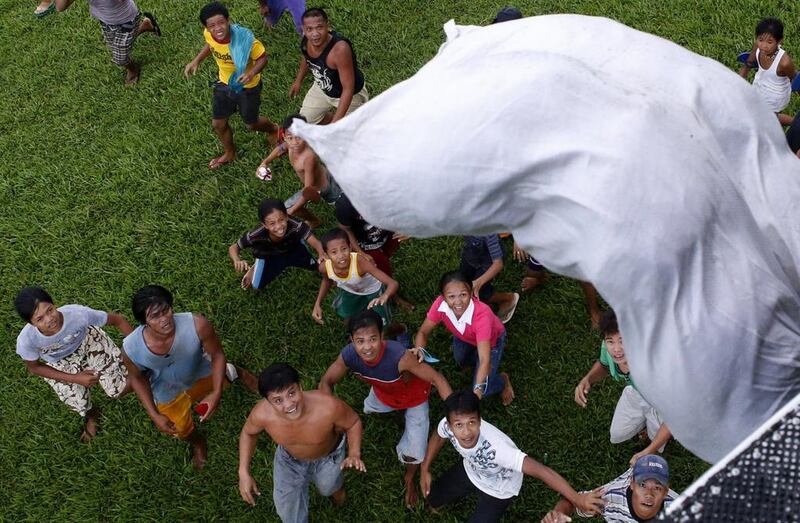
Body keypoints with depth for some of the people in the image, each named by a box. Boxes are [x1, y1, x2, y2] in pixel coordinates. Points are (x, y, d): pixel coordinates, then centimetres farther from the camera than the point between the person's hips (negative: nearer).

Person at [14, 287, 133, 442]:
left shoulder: (78, 313, -41)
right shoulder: (26, 340, -36)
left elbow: (118, 320, -23)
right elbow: (34, 368, -14)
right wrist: (75, 379, -19)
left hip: (88, 342, -1)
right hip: (59, 363, 1)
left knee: (120, 389, -8)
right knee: (79, 405, -3)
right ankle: (90, 415, 36)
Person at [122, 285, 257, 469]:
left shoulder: (197, 325, -44)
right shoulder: (131, 348, -37)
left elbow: (217, 355, -23)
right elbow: (138, 378, -13)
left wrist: (216, 393, -30)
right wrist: (154, 415, -15)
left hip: (201, 373, -1)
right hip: (168, 391, 1)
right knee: (181, 431, 22)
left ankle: (231, 371, 64)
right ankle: (197, 442, 59)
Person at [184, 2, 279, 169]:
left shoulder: (244, 39, -37)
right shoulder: (209, 34, -21)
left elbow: (262, 57, -22)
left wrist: (252, 73, -40)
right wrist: (196, 61, -4)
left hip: (247, 87, -5)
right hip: (224, 83, 5)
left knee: (251, 124, 17)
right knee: (218, 124, 15)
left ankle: (273, 129, 52)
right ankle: (229, 153, 45)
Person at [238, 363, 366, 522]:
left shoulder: (328, 406, -45)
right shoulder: (262, 414, -38)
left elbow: (353, 423, -22)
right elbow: (248, 433, -12)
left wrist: (354, 454, -37)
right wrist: (243, 473, -18)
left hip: (329, 455, -1)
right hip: (289, 457, 1)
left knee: (328, 487, 29)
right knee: (287, 504, 17)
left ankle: (335, 485, 67)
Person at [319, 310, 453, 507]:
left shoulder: (400, 356, -48)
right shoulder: (348, 355, -35)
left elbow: (437, 379, -38)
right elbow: (326, 382, -18)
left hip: (414, 396, -4)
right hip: (383, 393, 4)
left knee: (414, 450, -1)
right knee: (369, 410, 32)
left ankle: (409, 479, 34)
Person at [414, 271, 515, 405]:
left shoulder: (481, 314, -46)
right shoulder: (440, 305, -35)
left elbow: (484, 360, -49)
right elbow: (423, 332, -22)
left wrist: (477, 390, -62)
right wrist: (419, 351, -44)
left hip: (491, 339, -5)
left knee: (483, 389, -9)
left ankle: (503, 380, 23)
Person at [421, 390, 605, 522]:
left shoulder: (496, 448, -48)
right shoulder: (448, 425, -32)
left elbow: (541, 470, -52)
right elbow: (438, 437, -5)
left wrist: (577, 499, -59)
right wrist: (425, 470, -4)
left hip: (498, 489, -4)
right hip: (470, 470, 5)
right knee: (432, 499, 17)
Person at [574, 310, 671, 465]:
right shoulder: (608, 347, -31)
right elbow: (603, 365, -2)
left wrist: (648, 452, -40)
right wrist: (587, 380, -24)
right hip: (634, 392, 4)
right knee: (617, 435, 18)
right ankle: (647, 422, 46)